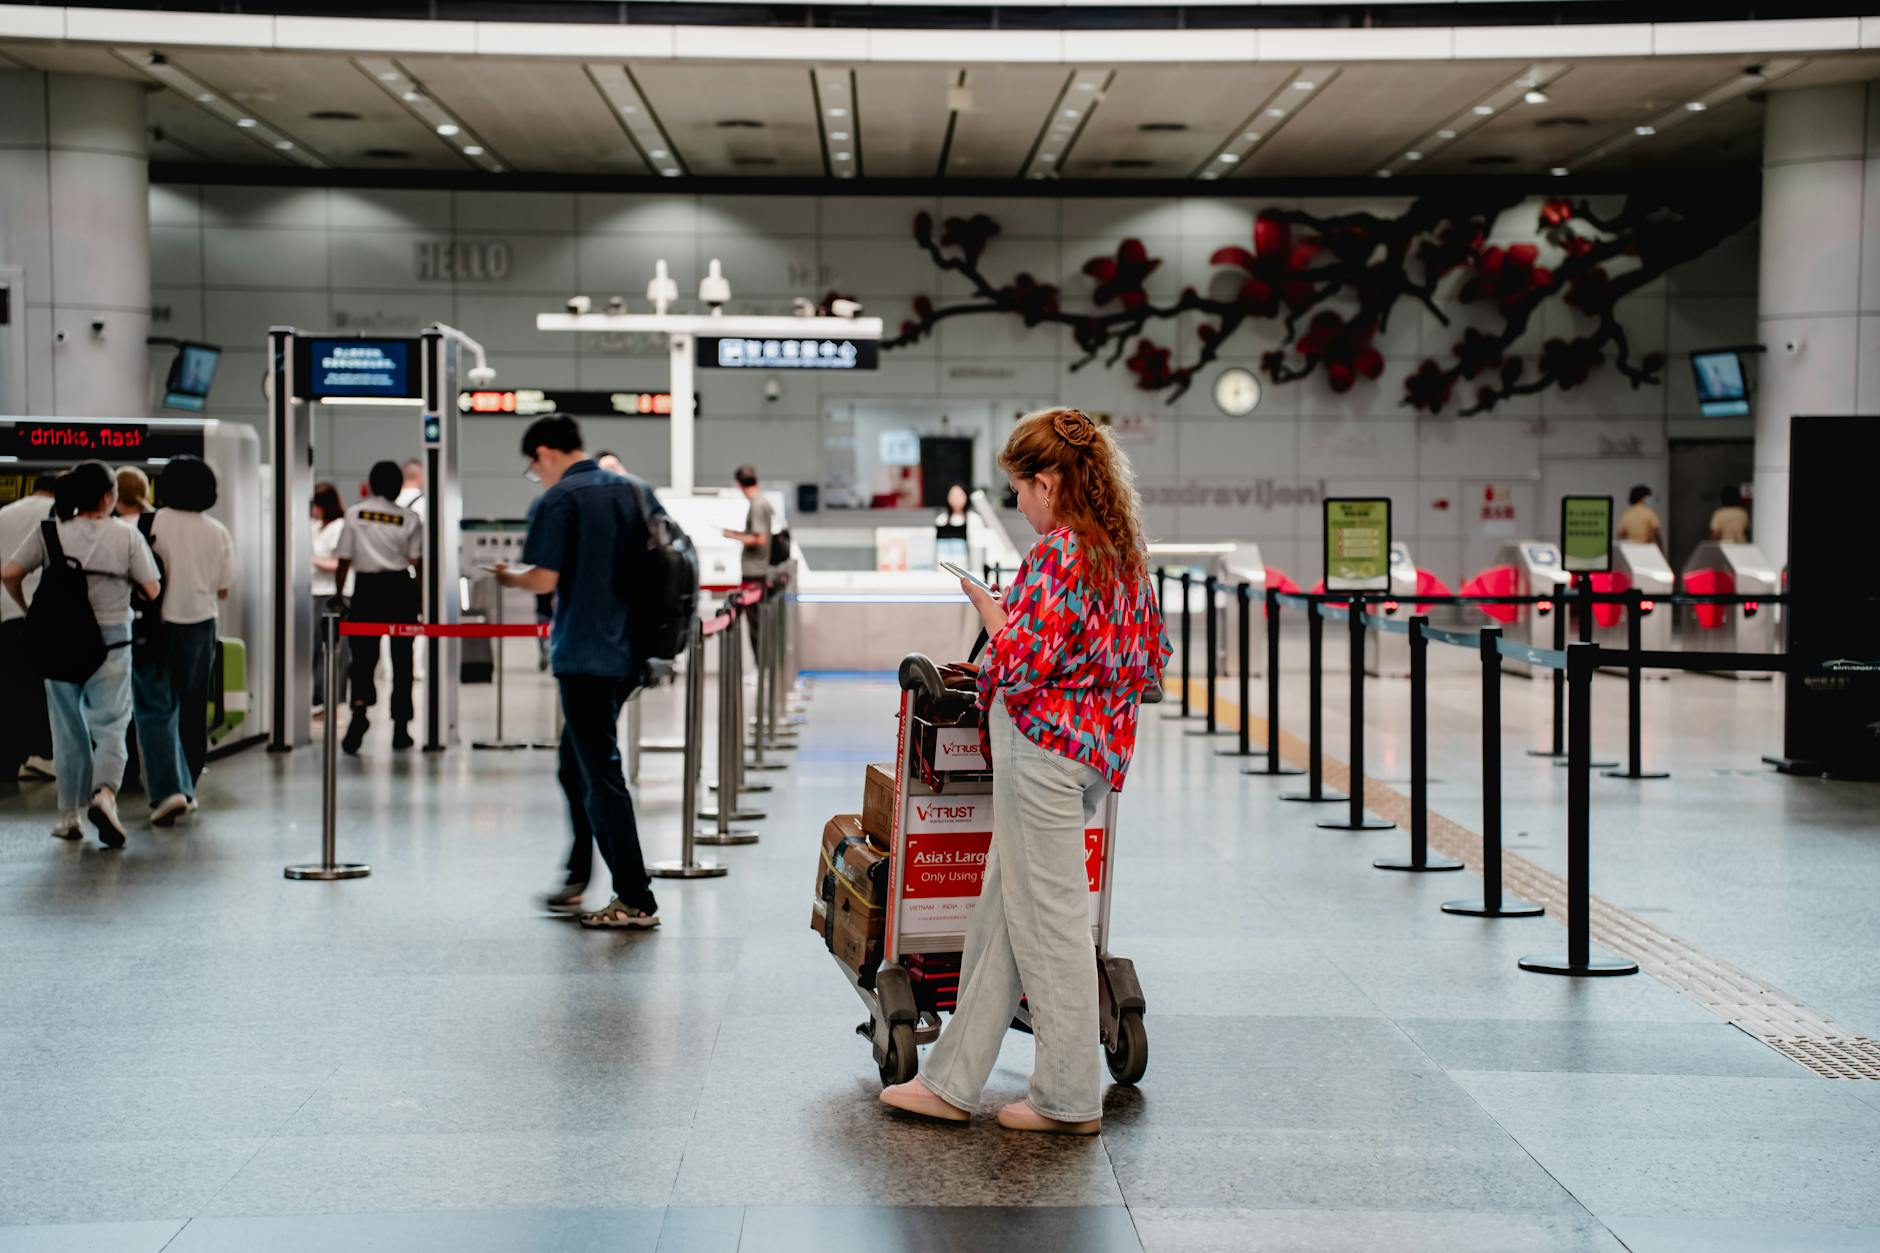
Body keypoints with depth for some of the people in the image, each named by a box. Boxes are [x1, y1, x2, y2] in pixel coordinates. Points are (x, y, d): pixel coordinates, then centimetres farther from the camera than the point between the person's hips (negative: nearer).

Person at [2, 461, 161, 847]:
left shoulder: (50, 532, 0)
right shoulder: (126, 535, -5)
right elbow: (152, 590, -6)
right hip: (111, 640, -2)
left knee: (68, 729, 13)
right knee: (110, 726, 3)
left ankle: (69, 815, 18)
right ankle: (105, 793, -23)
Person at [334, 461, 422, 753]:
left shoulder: (355, 514, 2)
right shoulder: (409, 519, 0)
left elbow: (343, 561, 1)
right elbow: (417, 563, -5)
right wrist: (421, 598, 2)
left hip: (366, 588, 0)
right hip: (399, 588, 0)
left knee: (363, 655, 3)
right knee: (402, 657, 9)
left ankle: (360, 707, -24)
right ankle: (400, 726, 12)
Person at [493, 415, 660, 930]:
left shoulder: (557, 501, -10)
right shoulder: (636, 491, 10)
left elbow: (544, 579, -16)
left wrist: (507, 575, 4)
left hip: (584, 656, -7)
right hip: (630, 651, 7)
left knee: (601, 775, -2)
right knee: (578, 766, 19)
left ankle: (636, 901, -1)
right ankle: (577, 881, 24)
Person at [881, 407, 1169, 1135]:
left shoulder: (1056, 555, -17)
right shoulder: (1125, 551, 11)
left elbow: (1022, 662, -21)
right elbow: (1150, 662, 14)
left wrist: (983, 604, -6)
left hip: (1044, 744, -10)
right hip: (1097, 746, 10)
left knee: (1050, 919, 0)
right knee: (1000, 916, 13)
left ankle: (1069, 1099, 9)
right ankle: (952, 1081, 19)